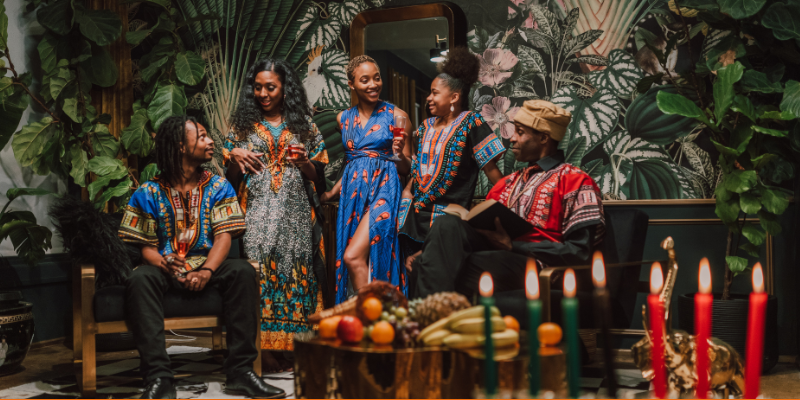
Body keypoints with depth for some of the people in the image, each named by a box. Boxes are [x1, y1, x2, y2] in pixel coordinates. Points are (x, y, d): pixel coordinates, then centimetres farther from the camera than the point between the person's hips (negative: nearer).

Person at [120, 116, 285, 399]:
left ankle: (240, 371, -27)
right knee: (139, 279, -34)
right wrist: (167, 266, -23)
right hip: (166, 267, -1)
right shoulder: (149, 192, 2)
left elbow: (223, 236, -3)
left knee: (242, 271, -29)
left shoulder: (217, 187, 7)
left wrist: (206, 271, -22)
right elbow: (147, 247, -1)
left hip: (207, 266, 1)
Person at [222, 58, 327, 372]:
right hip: (257, 213, 0)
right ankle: (264, 348, -12)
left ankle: (294, 346, -3)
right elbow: (231, 178, 14)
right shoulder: (243, 124, 14)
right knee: (258, 267, -12)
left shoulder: (304, 124, 13)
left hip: (296, 212, 0)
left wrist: (304, 163, -8)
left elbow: (319, 177, 11)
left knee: (296, 267, -7)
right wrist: (235, 157, -5)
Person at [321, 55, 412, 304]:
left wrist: (400, 154, -18)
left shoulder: (396, 116, 1)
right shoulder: (343, 119, 13)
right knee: (353, 260, 1)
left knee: (353, 257, -19)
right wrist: (330, 193, 8)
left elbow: (407, 168, 3)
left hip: (383, 191, -5)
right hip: (353, 192, 5)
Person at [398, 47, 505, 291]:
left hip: (448, 217, -7)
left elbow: (492, 170, -8)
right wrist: (407, 192, 12)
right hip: (416, 215, 7)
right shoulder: (427, 126, 15)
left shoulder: (471, 124, -6)